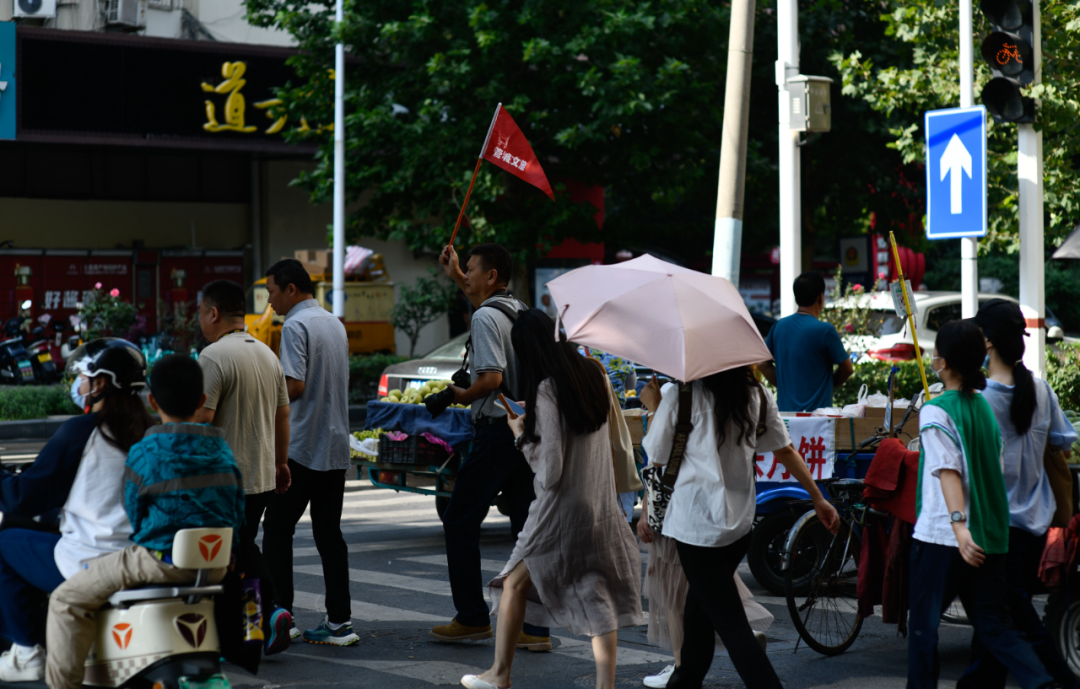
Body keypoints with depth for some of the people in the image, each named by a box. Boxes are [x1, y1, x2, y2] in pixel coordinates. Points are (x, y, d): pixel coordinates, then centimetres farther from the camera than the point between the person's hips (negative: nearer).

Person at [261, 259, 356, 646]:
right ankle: (339, 621, 5)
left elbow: (295, 385, -20)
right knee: (329, 533, 8)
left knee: (277, 528, 1)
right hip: (336, 446, 8)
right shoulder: (335, 324, 15)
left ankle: (280, 616, 0)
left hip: (302, 446, -8)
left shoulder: (296, 326, -11)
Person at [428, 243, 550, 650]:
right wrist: (455, 276, 44)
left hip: (497, 431, -8)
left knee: (460, 521, 3)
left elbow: (492, 377, -22)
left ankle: (472, 617, 4)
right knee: (528, 526, 6)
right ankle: (535, 627, 5)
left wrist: (454, 396, -9)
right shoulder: (520, 311, 15)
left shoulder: (485, 317, -12)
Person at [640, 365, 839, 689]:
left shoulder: (679, 395, -12)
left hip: (697, 525, -7)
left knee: (731, 625, -7)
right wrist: (818, 499, 18)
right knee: (699, 607, 23)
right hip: (739, 523, 7)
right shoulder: (757, 394, 6)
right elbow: (785, 449, 11)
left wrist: (655, 409, 10)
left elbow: (658, 457, -4)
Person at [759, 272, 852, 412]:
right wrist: (830, 383, 15)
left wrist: (784, 384, 13)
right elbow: (847, 368, -2)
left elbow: (763, 365, 12)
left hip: (784, 409, 6)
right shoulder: (825, 330, -10)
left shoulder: (779, 326, 6)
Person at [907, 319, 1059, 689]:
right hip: (990, 535, 7)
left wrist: (958, 524, -30)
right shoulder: (985, 406, 11)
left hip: (940, 535, -7)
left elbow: (948, 470, -21)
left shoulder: (935, 411, -10)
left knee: (924, 622, 6)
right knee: (993, 624, 8)